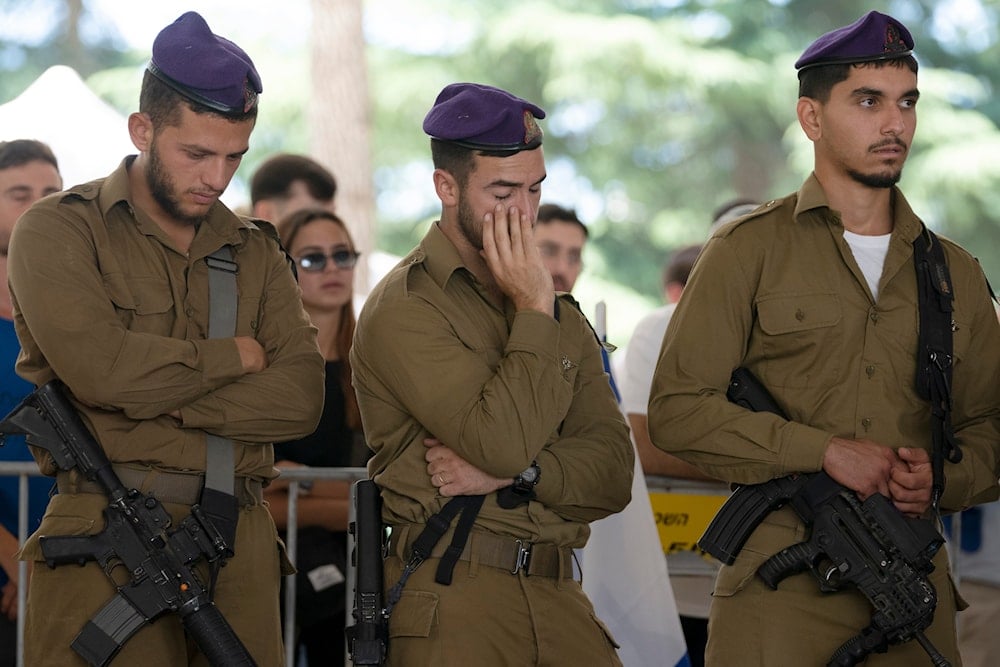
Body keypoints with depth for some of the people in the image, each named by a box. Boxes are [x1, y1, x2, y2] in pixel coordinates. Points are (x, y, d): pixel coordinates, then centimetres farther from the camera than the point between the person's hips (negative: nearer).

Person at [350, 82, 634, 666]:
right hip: (451, 601, -5)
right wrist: (534, 311, -9)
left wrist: (513, 471, -11)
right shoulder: (404, 310, -5)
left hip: (558, 596, 5)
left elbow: (614, 473, 6)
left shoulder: (562, 314, 16)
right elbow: (501, 441, -17)